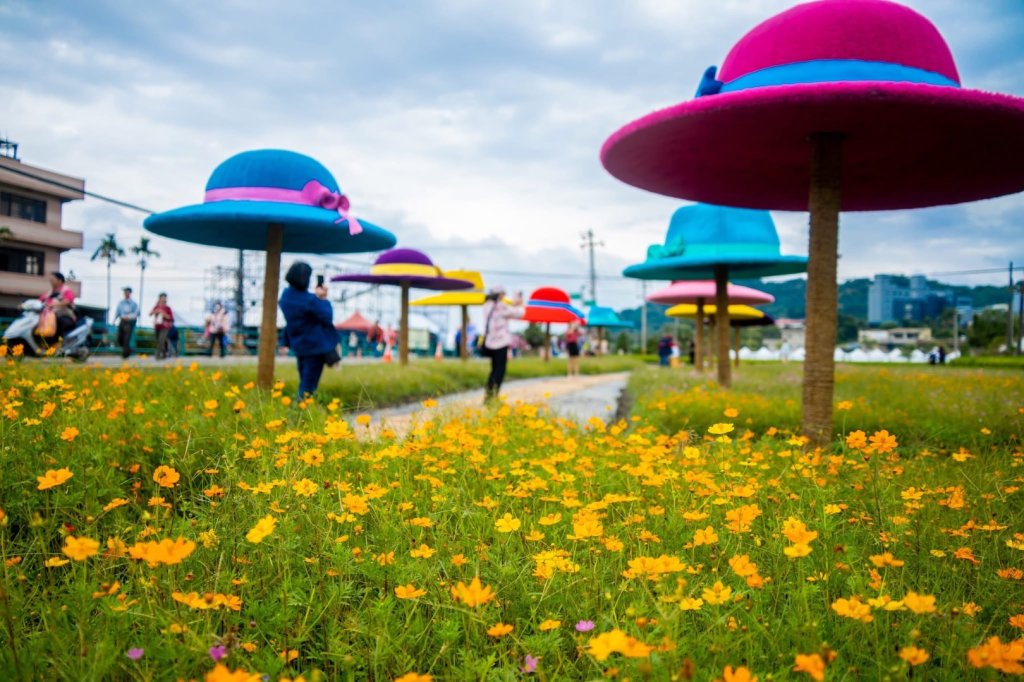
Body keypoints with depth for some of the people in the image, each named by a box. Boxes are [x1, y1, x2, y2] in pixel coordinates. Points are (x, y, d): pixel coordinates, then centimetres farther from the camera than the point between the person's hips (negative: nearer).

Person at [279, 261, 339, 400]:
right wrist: (323, 299, -5)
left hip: (298, 345, 7)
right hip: (316, 346, -7)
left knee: (304, 379, 21)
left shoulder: (285, 295, -2)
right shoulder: (310, 300, -26)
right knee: (309, 382, 1)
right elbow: (327, 318, -16)